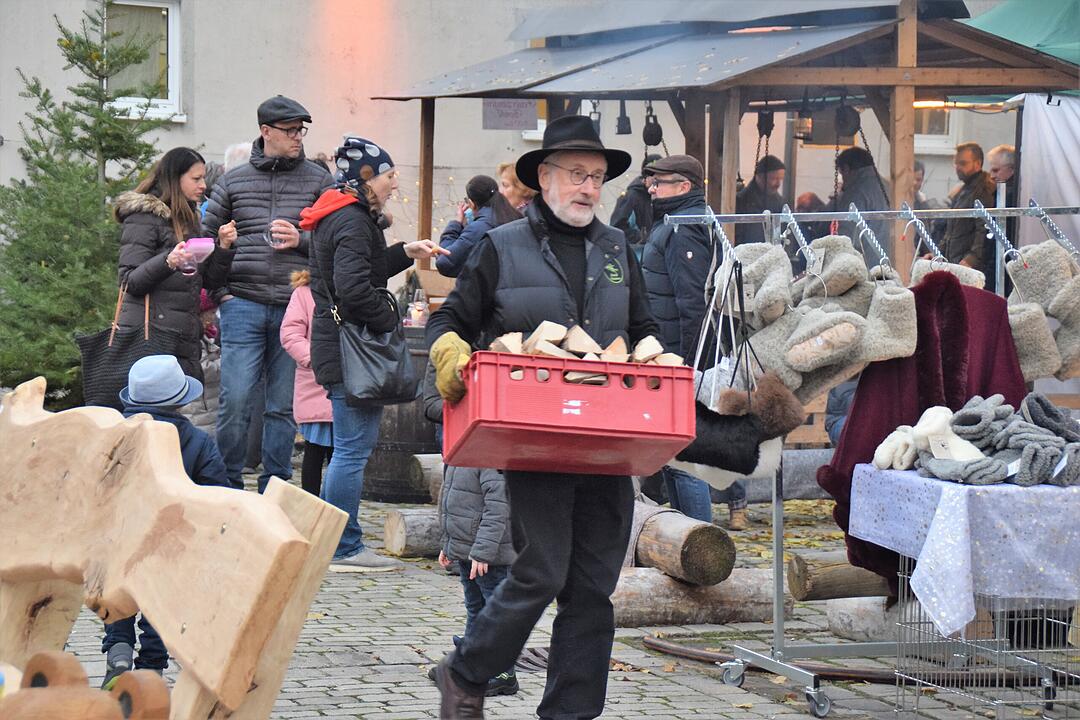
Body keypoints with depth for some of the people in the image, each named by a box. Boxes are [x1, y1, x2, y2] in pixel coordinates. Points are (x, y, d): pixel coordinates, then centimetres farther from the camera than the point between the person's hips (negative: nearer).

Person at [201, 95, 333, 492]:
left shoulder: (319, 181, 9)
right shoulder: (233, 181, 12)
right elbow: (206, 239, 19)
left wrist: (301, 240, -9)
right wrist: (222, 246, -2)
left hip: (296, 307, 0)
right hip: (243, 304, 0)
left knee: (284, 406, 4)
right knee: (235, 399, -7)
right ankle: (227, 486, 4)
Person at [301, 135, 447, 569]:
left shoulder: (335, 217, 17)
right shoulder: (352, 221, -16)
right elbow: (354, 288, -25)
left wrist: (405, 254, 20)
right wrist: (393, 323, -15)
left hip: (336, 348, 11)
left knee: (351, 447, 16)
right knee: (355, 447, -7)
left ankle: (332, 541, 21)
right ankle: (344, 547, -3)